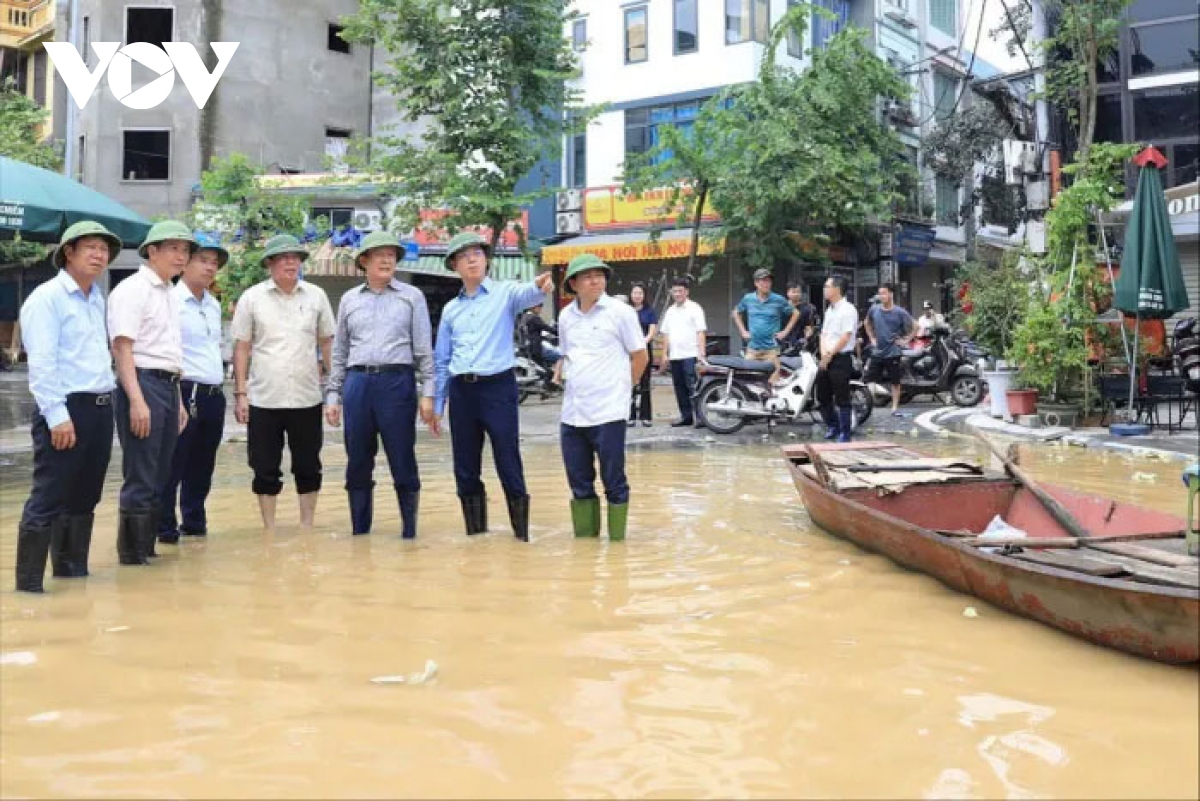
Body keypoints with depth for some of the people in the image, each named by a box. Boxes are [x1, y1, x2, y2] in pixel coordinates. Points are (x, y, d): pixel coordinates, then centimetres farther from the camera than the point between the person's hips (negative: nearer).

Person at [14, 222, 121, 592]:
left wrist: (108, 398, 14)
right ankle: (29, 579, 2)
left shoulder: (97, 299, 16)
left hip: (100, 408, 8)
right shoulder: (47, 297, -9)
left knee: (84, 497, 15)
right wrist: (57, 416, -20)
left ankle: (71, 566, 26)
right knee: (48, 499, -5)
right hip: (66, 409, -8)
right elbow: (42, 363, -16)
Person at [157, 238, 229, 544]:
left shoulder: (214, 305, 16)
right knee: (173, 465, -2)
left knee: (202, 466, 14)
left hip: (214, 395, 8)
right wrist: (177, 395, -18)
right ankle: (165, 528, 6)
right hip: (186, 392, -8)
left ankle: (194, 523, 24)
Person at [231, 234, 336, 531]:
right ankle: (269, 530, 18)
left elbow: (327, 343, 10)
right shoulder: (252, 298, 2)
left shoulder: (316, 296, 5)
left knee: (308, 468, 9)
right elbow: (241, 348, 3)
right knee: (265, 470, 6)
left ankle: (307, 527, 20)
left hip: (307, 399, 1)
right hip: (263, 399, -1)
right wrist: (240, 393, -1)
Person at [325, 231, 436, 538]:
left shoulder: (411, 296, 7)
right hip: (357, 383, 3)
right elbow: (340, 352, 17)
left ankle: (409, 533, 10)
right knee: (358, 465, 7)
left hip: (398, 382, -3)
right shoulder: (349, 300, 14)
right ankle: (359, 533, 18)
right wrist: (333, 395, 11)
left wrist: (427, 394, -4)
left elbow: (424, 349, 3)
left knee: (403, 464, 0)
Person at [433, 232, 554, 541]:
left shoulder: (506, 292, 1)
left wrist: (540, 286, -47)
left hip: (498, 387, -4)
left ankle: (521, 534, 9)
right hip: (461, 391, 4)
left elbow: (527, 295, -23)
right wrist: (437, 404, 13)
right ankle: (475, 532, 23)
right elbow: (441, 360, 17)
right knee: (465, 469, 9)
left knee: (509, 467, -2)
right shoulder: (451, 309, 13)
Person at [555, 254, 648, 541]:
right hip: (571, 413, 5)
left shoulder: (621, 312, -4)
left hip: (608, 413, -5)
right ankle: (584, 535, 22)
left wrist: (620, 388, 4)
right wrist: (576, 384, 11)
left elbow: (639, 357, 1)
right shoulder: (566, 316, 9)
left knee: (614, 481, 2)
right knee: (579, 482, 11)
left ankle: (617, 537, 12)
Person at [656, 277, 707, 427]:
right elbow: (665, 334, 18)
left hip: (691, 355, -6)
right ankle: (686, 416, 15)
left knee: (693, 387, -11)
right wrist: (665, 355, 11)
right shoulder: (670, 311, 16)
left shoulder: (694, 308, -2)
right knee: (680, 388, 8)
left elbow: (700, 332, -8)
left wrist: (701, 354, -17)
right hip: (674, 356, 6)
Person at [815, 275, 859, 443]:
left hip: (841, 359, -8)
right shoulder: (829, 310, 17)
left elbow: (845, 337, -16)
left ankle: (844, 433, 5)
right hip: (826, 360, 8)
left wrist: (829, 355, -14)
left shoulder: (848, 310, -11)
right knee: (822, 396, 13)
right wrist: (823, 353, -2)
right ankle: (833, 425, 30)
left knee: (842, 398, -4)